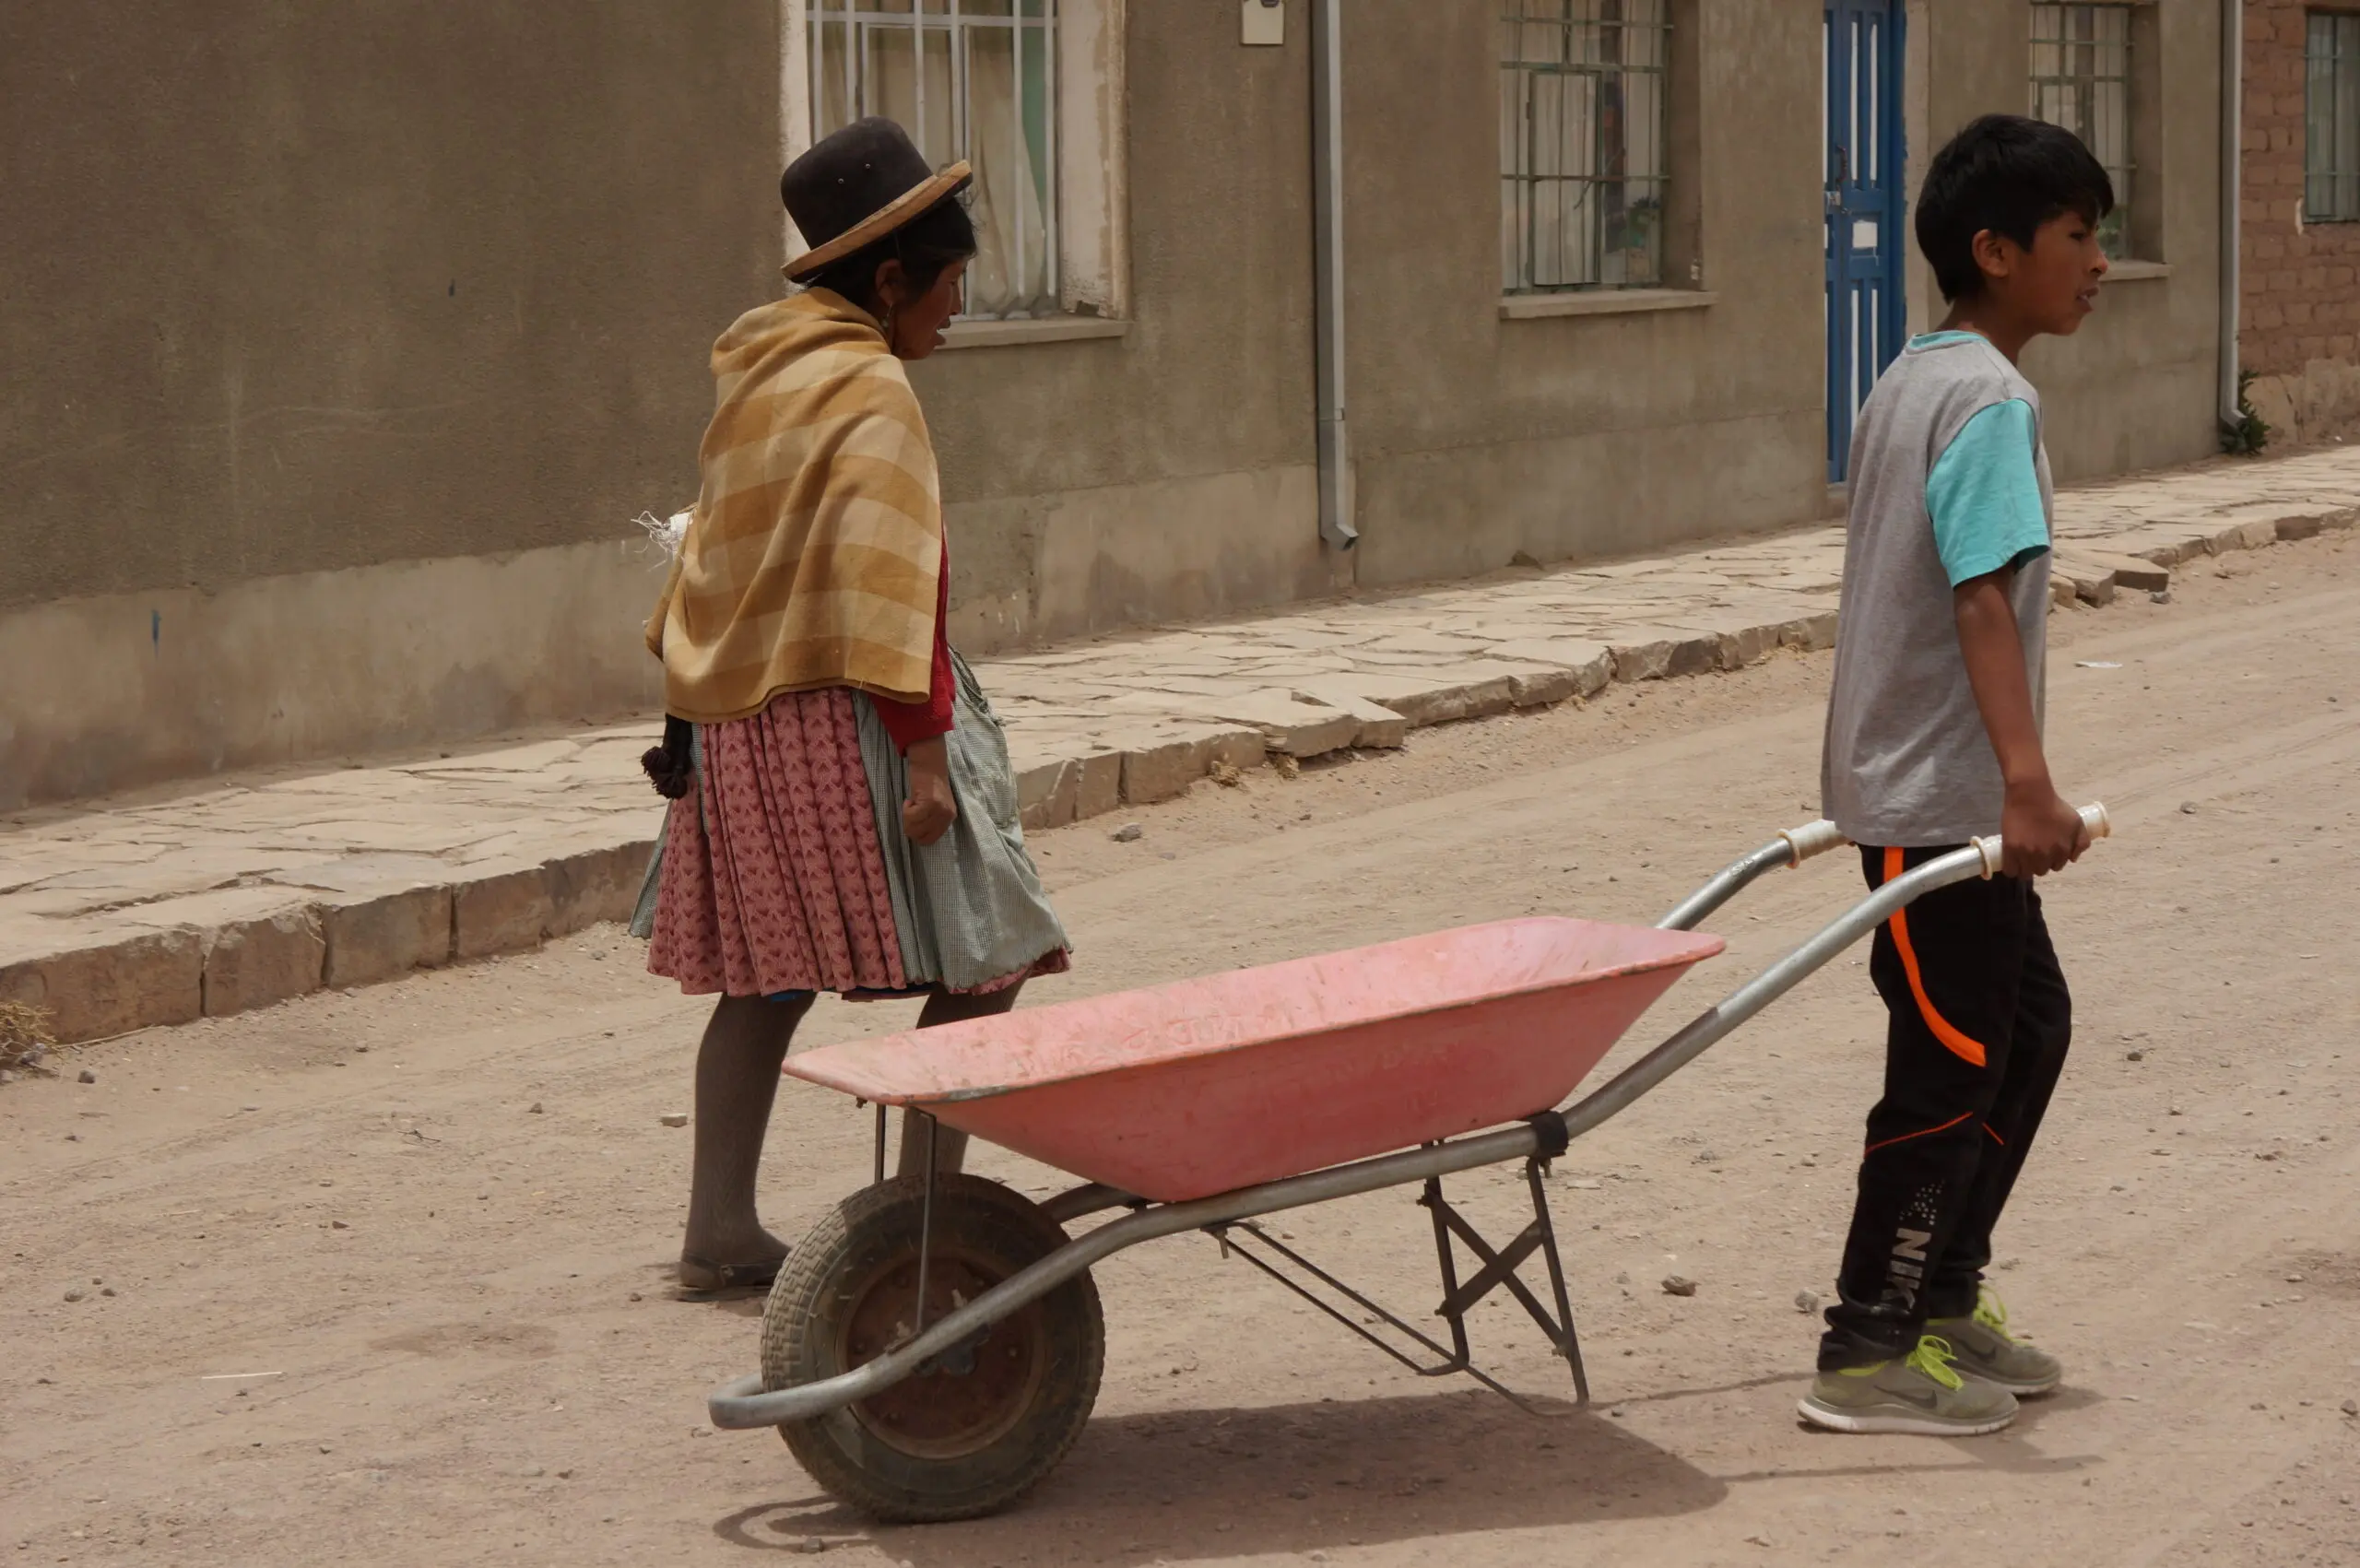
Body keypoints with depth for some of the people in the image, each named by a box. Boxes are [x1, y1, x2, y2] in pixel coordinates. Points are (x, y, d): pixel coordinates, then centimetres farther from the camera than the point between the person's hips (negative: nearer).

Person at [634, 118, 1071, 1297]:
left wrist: (693, 707, 25)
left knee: (762, 975, 14)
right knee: (982, 964, -3)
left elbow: (713, 553, 20)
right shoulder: (871, 393, -13)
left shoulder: (758, 372, 14)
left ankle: (719, 1228, 16)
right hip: (838, 720, -9)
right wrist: (924, 753, -20)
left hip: (738, 716, 9)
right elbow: (880, 589, -20)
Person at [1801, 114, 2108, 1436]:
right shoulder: (1993, 402, -17)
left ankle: (1944, 1299, 25)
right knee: (1953, 1066, -5)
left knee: (2031, 1022, 18)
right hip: (1944, 795, -10)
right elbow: (1985, 595, -27)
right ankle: (1870, 1355, 1)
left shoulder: (1913, 384, 14)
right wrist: (2027, 781, -35)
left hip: (1906, 777, 10)